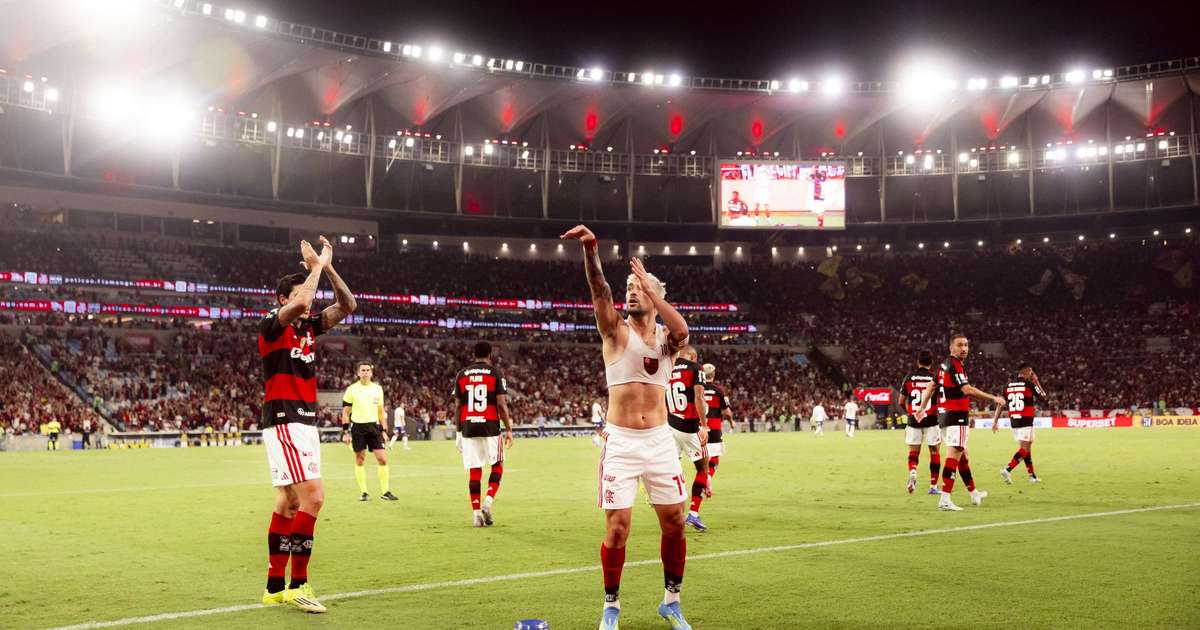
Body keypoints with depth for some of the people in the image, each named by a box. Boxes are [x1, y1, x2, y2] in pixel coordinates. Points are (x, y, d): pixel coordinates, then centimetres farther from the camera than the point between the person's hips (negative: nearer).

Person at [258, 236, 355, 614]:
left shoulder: (309, 327, 13)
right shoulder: (271, 325, -9)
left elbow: (347, 306, 11)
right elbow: (301, 304, -28)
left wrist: (328, 267, 2)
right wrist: (315, 267, -14)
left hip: (306, 423, 9)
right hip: (284, 423, -9)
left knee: (290, 503, 9)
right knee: (312, 496, -16)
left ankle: (275, 587, 15)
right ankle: (298, 584, -10)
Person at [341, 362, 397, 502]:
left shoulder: (378, 389, 8)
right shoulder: (352, 389, -1)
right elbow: (345, 413, 2)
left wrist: (384, 430, 10)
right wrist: (345, 432, -4)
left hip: (374, 426, 2)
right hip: (358, 427, -2)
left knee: (382, 459, -5)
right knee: (359, 460, 3)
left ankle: (384, 491, 3)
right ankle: (363, 492, 12)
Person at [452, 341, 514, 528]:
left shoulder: (461, 375, 8)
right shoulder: (495, 373, -1)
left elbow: (457, 406, 7)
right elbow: (501, 404, -7)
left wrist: (458, 432, 14)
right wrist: (508, 430, -1)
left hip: (468, 428, 3)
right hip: (490, 427, -2)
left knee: (474, 471, 7)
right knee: (497, 465, 14)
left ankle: (476, 512, 5)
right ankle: (488, 502, -3)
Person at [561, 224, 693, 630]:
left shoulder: (666, 337, 6)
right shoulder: (616, 331, -1)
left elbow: (682, 331, -21)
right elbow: (599, 291, -20)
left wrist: (651, 289, -19)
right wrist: (590, 250, -37)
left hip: (660, 441, 3)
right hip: (620, 442, -2)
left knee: (674, 523, 7)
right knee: (617, 529, -3)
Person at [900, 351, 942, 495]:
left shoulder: (909, 378, 2)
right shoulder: (935, 378, -3)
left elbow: (901, 401, 7)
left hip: (913, 420, 2)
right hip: (931, 420, -2)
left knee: (913, 451, 13)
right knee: (935, 452, 10)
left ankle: (912, 472, -16)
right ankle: (933, 486, 11)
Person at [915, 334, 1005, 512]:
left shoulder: (943, 365, 14)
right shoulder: (954, 365, -15)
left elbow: (930, 388, 24)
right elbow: (967, 390, -24)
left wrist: (922, 408, 35)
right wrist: (993, 398, -17)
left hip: (944, 415, 10)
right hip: (956, 416, -10)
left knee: (963, 455, 21)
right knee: (954, 456, -12)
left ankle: (974, 493, 35)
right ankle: (944, 500, -16)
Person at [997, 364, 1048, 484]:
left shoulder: (1008, 386, 8)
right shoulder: (1030, 385, -8)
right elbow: (1043, 398, 4)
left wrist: (995, 422, 11)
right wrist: (1037, 382, 12)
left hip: (1014, 421, 7)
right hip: (1026, 421, -7)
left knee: (1027, 447, 18)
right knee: (1024, 449, -7)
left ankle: (1032, 476, 25)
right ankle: (1007, 470, -24)